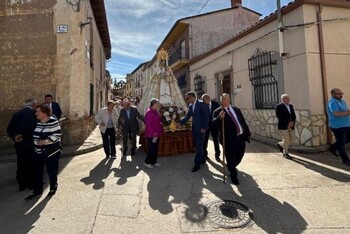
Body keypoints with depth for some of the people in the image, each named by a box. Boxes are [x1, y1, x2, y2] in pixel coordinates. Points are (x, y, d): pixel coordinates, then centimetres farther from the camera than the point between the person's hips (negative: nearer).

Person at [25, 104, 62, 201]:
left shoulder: (53, 121, -15)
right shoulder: (37, 122, 6)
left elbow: (57, 135, -19)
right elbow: (35, 135, 18)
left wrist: (45, 141, -25)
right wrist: (36, 142, 8)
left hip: (51, 152, -6)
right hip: (38, 152, 6)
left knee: (52, 172, 8)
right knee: (37, 172, 9)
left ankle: (53, 188, 29)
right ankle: (37, 192, 23)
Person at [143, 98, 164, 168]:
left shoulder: (156, 111, 12)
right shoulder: (149, 112, -17)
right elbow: (148, 124, -21)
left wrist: (158, 132, 12)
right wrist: (154, 133, -21)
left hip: (156, 134, 9)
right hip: (151, 134, -9)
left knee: (155, 148, 15)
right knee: (151, 148, -1)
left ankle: (154, 162, 26)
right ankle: (147, 162, 15)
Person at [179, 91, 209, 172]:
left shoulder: (201, 103, -11)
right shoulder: (190, 106, 10)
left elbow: (206, 116, -13)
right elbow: (187, 116, 11)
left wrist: (204, 128, -17)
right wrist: (180, 123, -2)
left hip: (200, 128, -7)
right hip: (194, 128, 7)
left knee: (199, 146, -2)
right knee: (197, 145, 14)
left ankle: (197, 164, 5)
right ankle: (202, 159, 31)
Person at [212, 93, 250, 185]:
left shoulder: (236, 109, 16)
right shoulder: (218, 111, -2)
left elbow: (243, 121, 19)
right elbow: (214, 123, -16)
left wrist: (248, 133, 17)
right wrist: (219, 118, -35)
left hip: (241, 136, 6)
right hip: (229, 139, -5)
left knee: (239, 156, 18)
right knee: (230, 158, 3)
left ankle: (231, 167, 48)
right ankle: (234, 176, 25)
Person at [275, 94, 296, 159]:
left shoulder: (291, 106, 13)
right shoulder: (279, 106, -8)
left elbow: (294, 116, 12)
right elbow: (279, 117, -15)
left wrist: (292, 122, -7)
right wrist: (287, 124, -15)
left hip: (291, 127, 7)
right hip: (283, 127, -7)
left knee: (292, 140, 9)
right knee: (286, 140, -1)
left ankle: (280, 144, 35)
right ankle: (285, 153, 19)